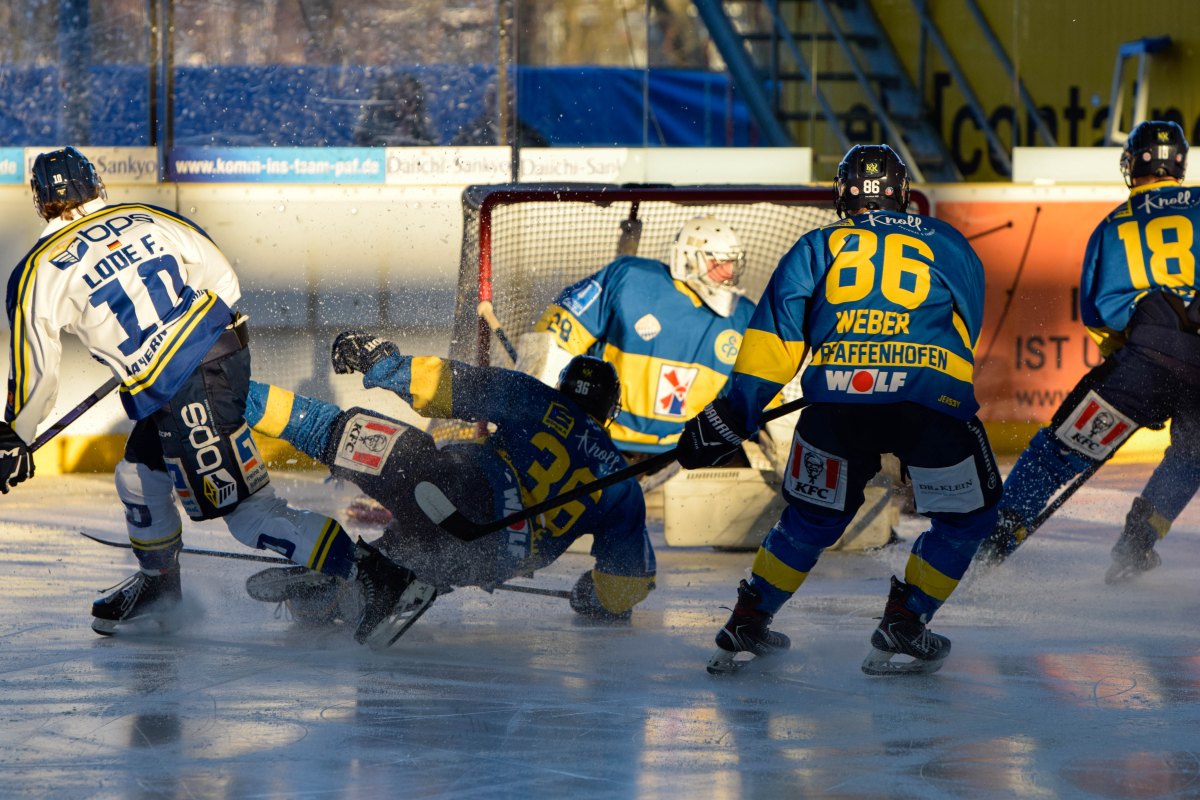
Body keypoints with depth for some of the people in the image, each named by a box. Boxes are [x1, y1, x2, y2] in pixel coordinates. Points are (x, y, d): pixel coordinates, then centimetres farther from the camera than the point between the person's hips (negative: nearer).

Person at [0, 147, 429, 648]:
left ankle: (377, 578, -17)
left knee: (249, 512, -7)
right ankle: (158, 591, 43)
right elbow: (221, 275, 12)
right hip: (228, 351, 8)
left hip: (178, 392, -8)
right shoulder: (145, 218, 11)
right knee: (140, 475, 26)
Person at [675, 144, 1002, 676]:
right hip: (932, 399, -2)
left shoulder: (817, 247, 20)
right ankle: (902, 628, 13)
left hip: (836, 401, 2)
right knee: (965, 516, 19)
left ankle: (747, 625, 21)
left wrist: (732, 415, 15)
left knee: (812, 518, 22)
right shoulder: (948, 244, 23)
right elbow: (965, 332, 28)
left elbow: (774, 343, 14)